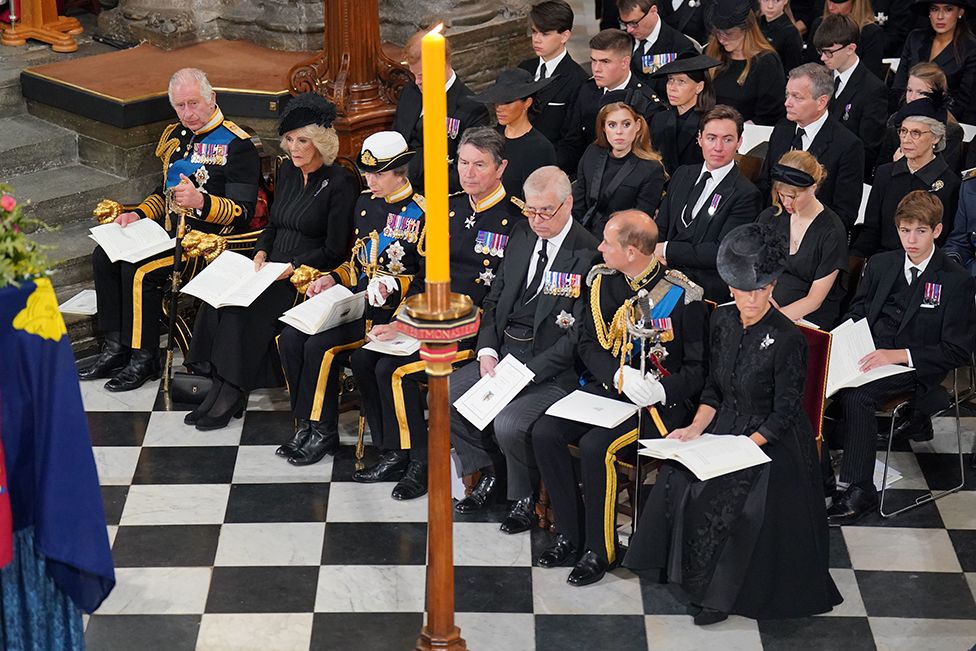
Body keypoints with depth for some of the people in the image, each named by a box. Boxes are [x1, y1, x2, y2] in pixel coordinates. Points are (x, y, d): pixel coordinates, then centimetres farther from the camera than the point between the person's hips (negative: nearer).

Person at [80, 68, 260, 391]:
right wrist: (138, 214, 8)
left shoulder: (236, 145, -12)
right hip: (169, 231, 9)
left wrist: (201, 201, -32)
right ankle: (117, 347, -1)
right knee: (104, 255, -5)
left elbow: (243, 212, -17)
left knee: (138, 269, -26)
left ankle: (144, 358, -13)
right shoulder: (176, 136, 15)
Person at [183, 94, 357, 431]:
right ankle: (220, 386, -20)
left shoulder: (340, 182, -10)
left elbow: (335, 251, -11)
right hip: (274, 270, 7)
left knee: (245, 305, -28)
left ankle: (230, 393, -18)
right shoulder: (287, 171, 13)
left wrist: (292, 268, -18)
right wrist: (261, 252, 3)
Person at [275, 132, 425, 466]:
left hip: (389, 308, -7)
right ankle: (306, 426, -3)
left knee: (321, 346, -24)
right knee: (291, 338, -12)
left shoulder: (420, 213, -9)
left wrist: (393, 285, -21)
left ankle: (323, 432, -8)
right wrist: (332, 278, 6)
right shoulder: (365, 202, 13)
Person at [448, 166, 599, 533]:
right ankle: (490, 474, 14)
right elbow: (494, 300, 15)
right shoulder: (522, 235, 9)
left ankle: (525, 498, 2)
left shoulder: (587, 254, -14)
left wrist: (525, 372, -20)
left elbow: (577, 335, -16)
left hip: (552, 366, -8)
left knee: (508, 424, -28)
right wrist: (486, 352, -2)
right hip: (504, 349, 8)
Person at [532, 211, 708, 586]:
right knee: (545, 433, -14)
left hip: (661, 400, -6)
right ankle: (571, 537, -1)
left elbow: (699, 368, -8)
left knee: (595, 446, -28)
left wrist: (662, 390, -25)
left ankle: (600, 550, -10)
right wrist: (619, 375, -12)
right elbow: (589, 344, 8)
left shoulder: (682, 296, -14)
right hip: (608, 387, 6)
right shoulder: (603, 281, 3)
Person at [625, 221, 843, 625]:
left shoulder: (786, 339, -18)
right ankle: (680, 569, 4)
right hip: (727, 425, 6)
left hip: (772, 440, -6)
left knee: (725, 496, -24)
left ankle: (720, 592, -5)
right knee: (676, 477, -15)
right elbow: (714, 387, 10)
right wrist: (696, 428, -6)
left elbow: (783, 414, -15)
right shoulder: (722, 321, 1)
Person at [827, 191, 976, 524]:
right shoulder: (880, 264, 12)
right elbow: (857, 313, 21)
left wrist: (899, 355, -19)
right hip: (871, 355, 6)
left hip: (916, 368, -6)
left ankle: (859, 490, -25)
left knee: (856, 395, -32)